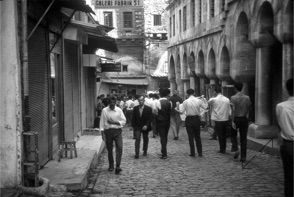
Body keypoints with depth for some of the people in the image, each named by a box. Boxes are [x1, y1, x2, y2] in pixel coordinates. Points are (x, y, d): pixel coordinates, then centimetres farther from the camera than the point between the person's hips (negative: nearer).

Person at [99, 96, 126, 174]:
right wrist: (102, 134, -4)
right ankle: (111, 166, 22)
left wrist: (114, 122, -12)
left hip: (117, 131, 0)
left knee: (119, 147, -14)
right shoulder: (104, 110, 0)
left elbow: (123, 121, 1)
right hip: (108, 131, 0)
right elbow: (102, 122, 1)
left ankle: (118, 166, -14)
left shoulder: (119, 110, 2)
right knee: (109, 149, 7)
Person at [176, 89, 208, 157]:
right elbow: (205, 107, 3)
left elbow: (181, 111, -11)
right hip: (197, 119, 3)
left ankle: (192, 153, 8)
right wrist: (203, 99, 12)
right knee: (197, 136, 13)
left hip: (189, 119, -3)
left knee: (190, 136, 6)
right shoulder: (199, 100, -4)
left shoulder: (186, 101, -10)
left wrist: (177, 108, 7)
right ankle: (200, 152, 16)